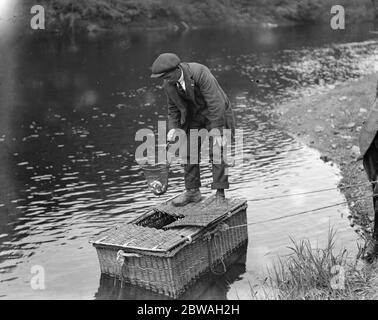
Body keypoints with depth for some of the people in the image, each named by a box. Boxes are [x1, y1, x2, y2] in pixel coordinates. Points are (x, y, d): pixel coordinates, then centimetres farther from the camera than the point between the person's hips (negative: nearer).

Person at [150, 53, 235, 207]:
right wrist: (173, 127, -7)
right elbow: (173, 108, 8)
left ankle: (220, 194, -3)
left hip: (215, 112, -6)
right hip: (193, 117, 6)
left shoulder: (200, 73, -30)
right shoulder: (168, 84, -9)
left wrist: (217, 132, -29)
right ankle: (192, 191, 14)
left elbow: (215, 103, -29)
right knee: (189, 152, 2)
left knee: (216, 152, -12)